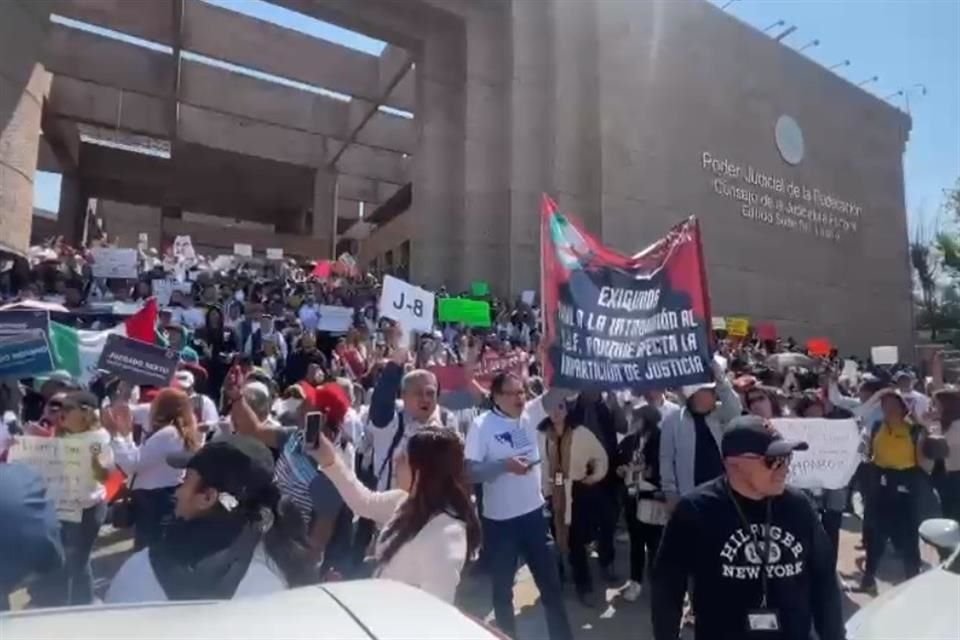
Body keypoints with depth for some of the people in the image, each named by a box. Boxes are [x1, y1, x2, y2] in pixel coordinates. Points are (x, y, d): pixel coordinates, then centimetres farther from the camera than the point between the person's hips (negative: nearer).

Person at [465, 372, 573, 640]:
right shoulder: (482, 425, -13)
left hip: (533, 512, 4)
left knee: (550, 580, 16)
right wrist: (504, 465, -24)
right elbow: (470, 471, -16)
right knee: (502, 587, 14)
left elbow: (556, 394, -6)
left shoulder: (528, 414, 1)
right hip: (500, 519, -4)